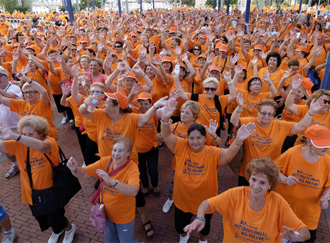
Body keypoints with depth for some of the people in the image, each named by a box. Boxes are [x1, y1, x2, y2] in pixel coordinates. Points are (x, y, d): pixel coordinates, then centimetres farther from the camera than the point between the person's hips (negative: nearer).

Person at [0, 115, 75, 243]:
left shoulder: (50, 142, -24)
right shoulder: (18, 145, -9)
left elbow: (41, 146, -48)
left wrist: (14, 136, -60)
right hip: (31, 193, 6)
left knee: (55, 218, 14)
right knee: (41, 218, 28)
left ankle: (69, 228, 50)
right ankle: (57, 231, 61)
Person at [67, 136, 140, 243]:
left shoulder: (132, 168, -29)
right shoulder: (106, 161, -15)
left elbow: (133, 191, -46)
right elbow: (83, 173, -15)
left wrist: (111, 180, -56)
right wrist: (75, 169, -37)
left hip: (124, 216, -4)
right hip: (107, 212, 4)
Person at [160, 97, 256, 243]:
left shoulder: (212, 153, -20)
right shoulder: (181, 147, -17)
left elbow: (228, 154, -37)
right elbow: (166, 135, -29)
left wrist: (238, 140, -57)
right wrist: (165, 119, -50)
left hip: (205, 202, -1)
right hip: (182, 200, 1)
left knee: (204, 227, 27)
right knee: (180, 226, 24)